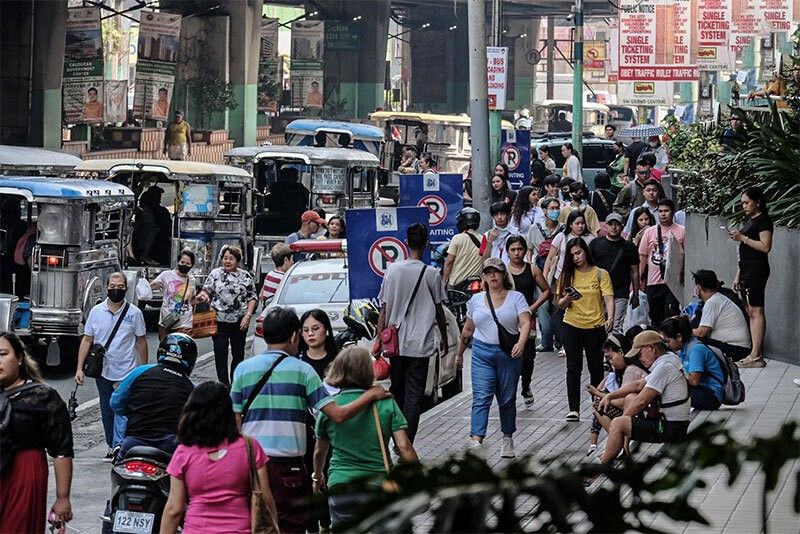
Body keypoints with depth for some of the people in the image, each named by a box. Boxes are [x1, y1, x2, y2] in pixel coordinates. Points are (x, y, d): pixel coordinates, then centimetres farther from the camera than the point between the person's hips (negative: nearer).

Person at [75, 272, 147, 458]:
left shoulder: (134, 313, -3)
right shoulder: (96, 312, 2)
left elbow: (141, 341, 4)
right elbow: (87, 340, 4)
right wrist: (80, 368, -2)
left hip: (126, 372, -3)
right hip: (103, 371, 3)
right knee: (106, 412, 12)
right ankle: (112, 447, 24)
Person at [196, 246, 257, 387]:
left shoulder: (246, 276, 6)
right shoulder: (215, 274, 5)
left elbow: (252, 298, 7)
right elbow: (206, 290, 7)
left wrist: (248, 315, -5)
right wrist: (203, 295, -17)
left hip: (240, 321, 1)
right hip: (219, 321, -1)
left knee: (238, 353, 8)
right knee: (220, 353, -4)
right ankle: (224, 384, 1)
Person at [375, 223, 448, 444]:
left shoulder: (392, 270, -2)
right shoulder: (431, 274, -8)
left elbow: (384, 309, 0)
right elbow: (439, 311, 1)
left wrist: (379, 339, 6)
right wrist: (444, 339, 13)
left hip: (396, 342, 3)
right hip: (420, 343, -3)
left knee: (397, 390, 18)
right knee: (414, 394, -1)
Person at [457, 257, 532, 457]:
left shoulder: (516, 298, 2)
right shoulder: (476, 299, 11)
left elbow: (525, 323, -10)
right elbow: (468, 330, 20)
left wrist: (521, 343, -28)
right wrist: (460, 353, 24)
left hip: (509, 354, -1)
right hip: (482, 353, 1)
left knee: (507, 399, 9)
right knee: (481, 398, -12)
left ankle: (507, 439, 25)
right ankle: (476, 441, -21)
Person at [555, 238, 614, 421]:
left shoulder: (601, 274, -1)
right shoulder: (567, 275, 4)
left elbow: (608, 298, -8)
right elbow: (559, 304, 5)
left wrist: (610, 318, -25)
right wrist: (567, 299, -18)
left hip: (595, 327, -1)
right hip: (571, 326, 1)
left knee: (596, 368, 7)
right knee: (573, 368, -3)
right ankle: (574, 409, -3)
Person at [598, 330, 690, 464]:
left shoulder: (664, 367, -18)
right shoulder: (670, 360, 15)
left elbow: (642, 401, -17)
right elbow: (638, 385, 24)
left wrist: (621, 420, -3)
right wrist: (610, 396, 16)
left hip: (671, 430, -11)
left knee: (617, 424, -16)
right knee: (630, 398, 22)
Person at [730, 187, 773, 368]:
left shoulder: (763, 220, -7)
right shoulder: (749, 220, 20)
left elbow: (765, 246, -19)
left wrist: (743, 238, -17)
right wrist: (738, 275, 20)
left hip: (757, 270, -10)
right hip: (747, 271, 10)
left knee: (756, 311, -11)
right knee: (750, 312, 6)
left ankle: (756, 356, -14)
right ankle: (756, 355, 5)